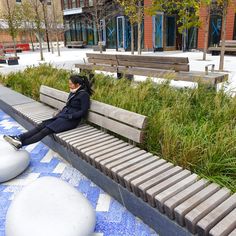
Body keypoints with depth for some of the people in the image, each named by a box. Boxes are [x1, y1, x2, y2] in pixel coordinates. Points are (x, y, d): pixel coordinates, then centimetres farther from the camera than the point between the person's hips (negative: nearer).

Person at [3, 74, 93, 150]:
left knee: (46, 130, -21)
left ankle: (21, 143, -24)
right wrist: (59, 113, 7)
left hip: (71, 120, -8)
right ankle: (19, 137, -19)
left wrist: (69, 116, -17)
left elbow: (83, 112, -15)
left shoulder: (84, 95, -11)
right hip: (63, 116, 8)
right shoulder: (73, 92, 14)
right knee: (41, 125, -11)